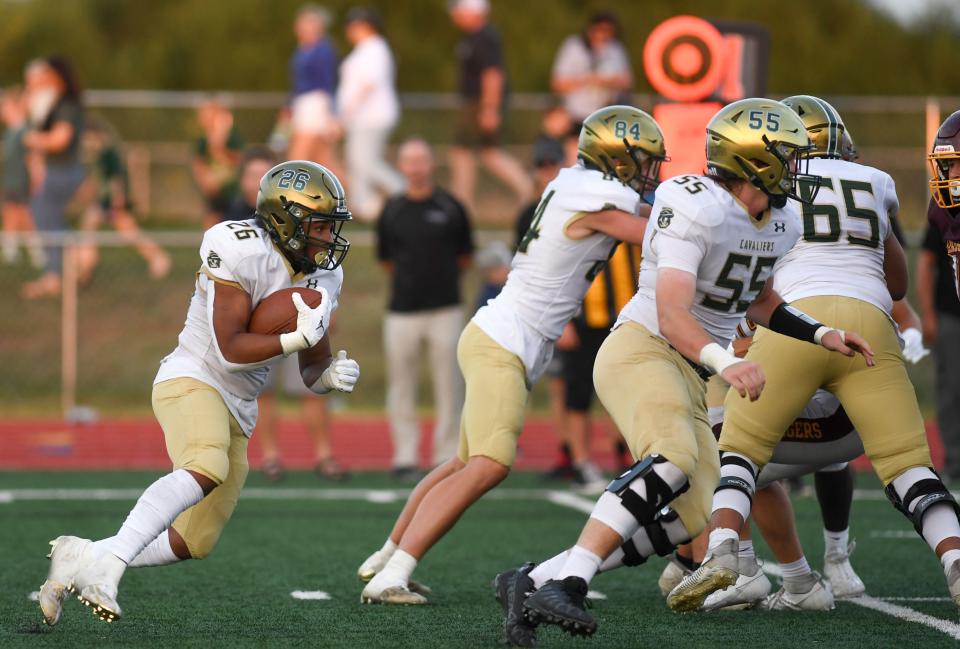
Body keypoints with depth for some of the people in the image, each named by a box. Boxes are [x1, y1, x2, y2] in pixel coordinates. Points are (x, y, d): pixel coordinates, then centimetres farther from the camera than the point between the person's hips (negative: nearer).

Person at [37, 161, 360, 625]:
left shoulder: (320, 279, 9)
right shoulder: (244, 252, -16)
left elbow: (312, 373, 13)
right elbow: (230, 350, -20)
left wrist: (332, 375, -8)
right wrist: (299, 338, -20)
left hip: (236, 412, 9)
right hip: (192, 379, -9)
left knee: (192, 544, 6)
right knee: (208, 469, -39)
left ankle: (81, 557, 21)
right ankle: (107, 565, -42)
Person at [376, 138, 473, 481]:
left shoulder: (451, 208, 2)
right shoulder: (391, 211, 6)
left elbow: (465, 258, 10)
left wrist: (441, 280, 10)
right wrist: (410, 280, 11)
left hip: (445, 310, -1)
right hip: (402, 310, 1)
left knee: (448, 385, 0)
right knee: (401, 387, 4)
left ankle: (447, 456, 6)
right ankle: (405, 456, 11)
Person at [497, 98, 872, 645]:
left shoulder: (781, 224, 10)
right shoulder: (697, 208, -19)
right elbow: (672, 315, -27)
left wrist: (821, 335, 18)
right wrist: (726, 363, -42)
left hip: (688, 374, 9)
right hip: (641, 348, -9)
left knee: (692, 516, 1)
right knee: (675, 457, -36)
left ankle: (534, 582, 1)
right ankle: (565, 584, -40)